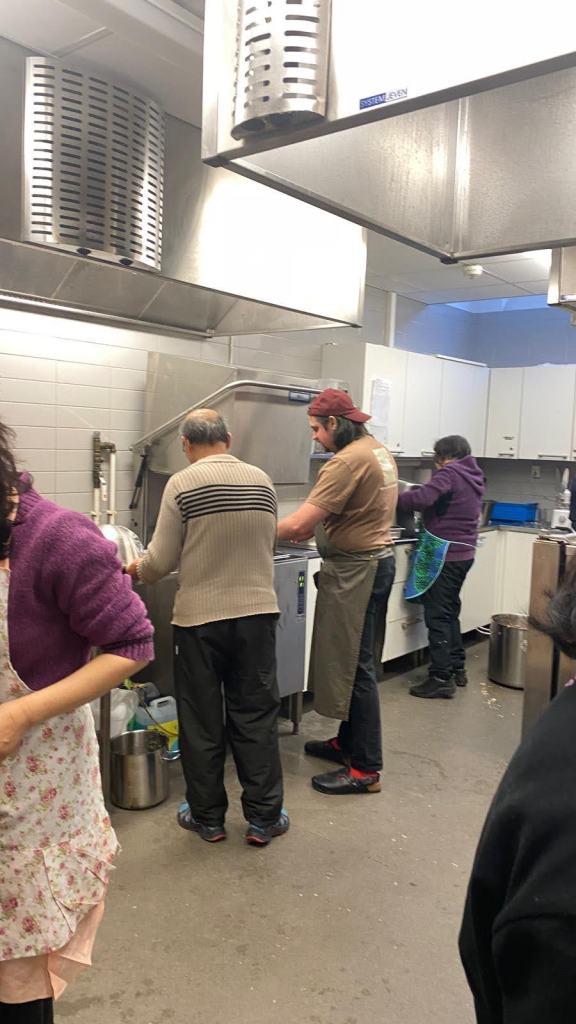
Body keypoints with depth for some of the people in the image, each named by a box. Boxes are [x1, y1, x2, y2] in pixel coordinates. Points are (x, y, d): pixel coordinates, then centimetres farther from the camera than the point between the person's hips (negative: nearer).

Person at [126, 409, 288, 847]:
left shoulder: (182, 483, -10)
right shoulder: (262, 480, 3)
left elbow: (161, 561, -8)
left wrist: (137, 569, 13)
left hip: (200, 618, -3)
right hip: (258, 612, 3)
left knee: (202, 723, 12)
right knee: (256, 717, 12)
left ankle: (208, 817, 25)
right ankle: (264, 818, 21)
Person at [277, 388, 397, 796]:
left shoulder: (348, 461, -20)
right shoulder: (379, 450, 11)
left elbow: (297, 524, -24)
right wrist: (317, 528, 9)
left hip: (356, 569, -10)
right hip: (377, 559, 10)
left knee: (355, 666, -2)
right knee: (358, 661, 18)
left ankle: (365, 768, 7)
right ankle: (348, 741, 31)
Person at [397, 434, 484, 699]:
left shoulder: (450, 473, -13)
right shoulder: (473, 476, 15)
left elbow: (422, 498, -25)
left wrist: (393, 499, -13)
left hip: (445, 554, -9)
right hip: (463, 553, 9)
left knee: (438, 614, -5)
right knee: (450, 610, 18)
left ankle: (441, 678, -3)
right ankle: (457, 669, 25)